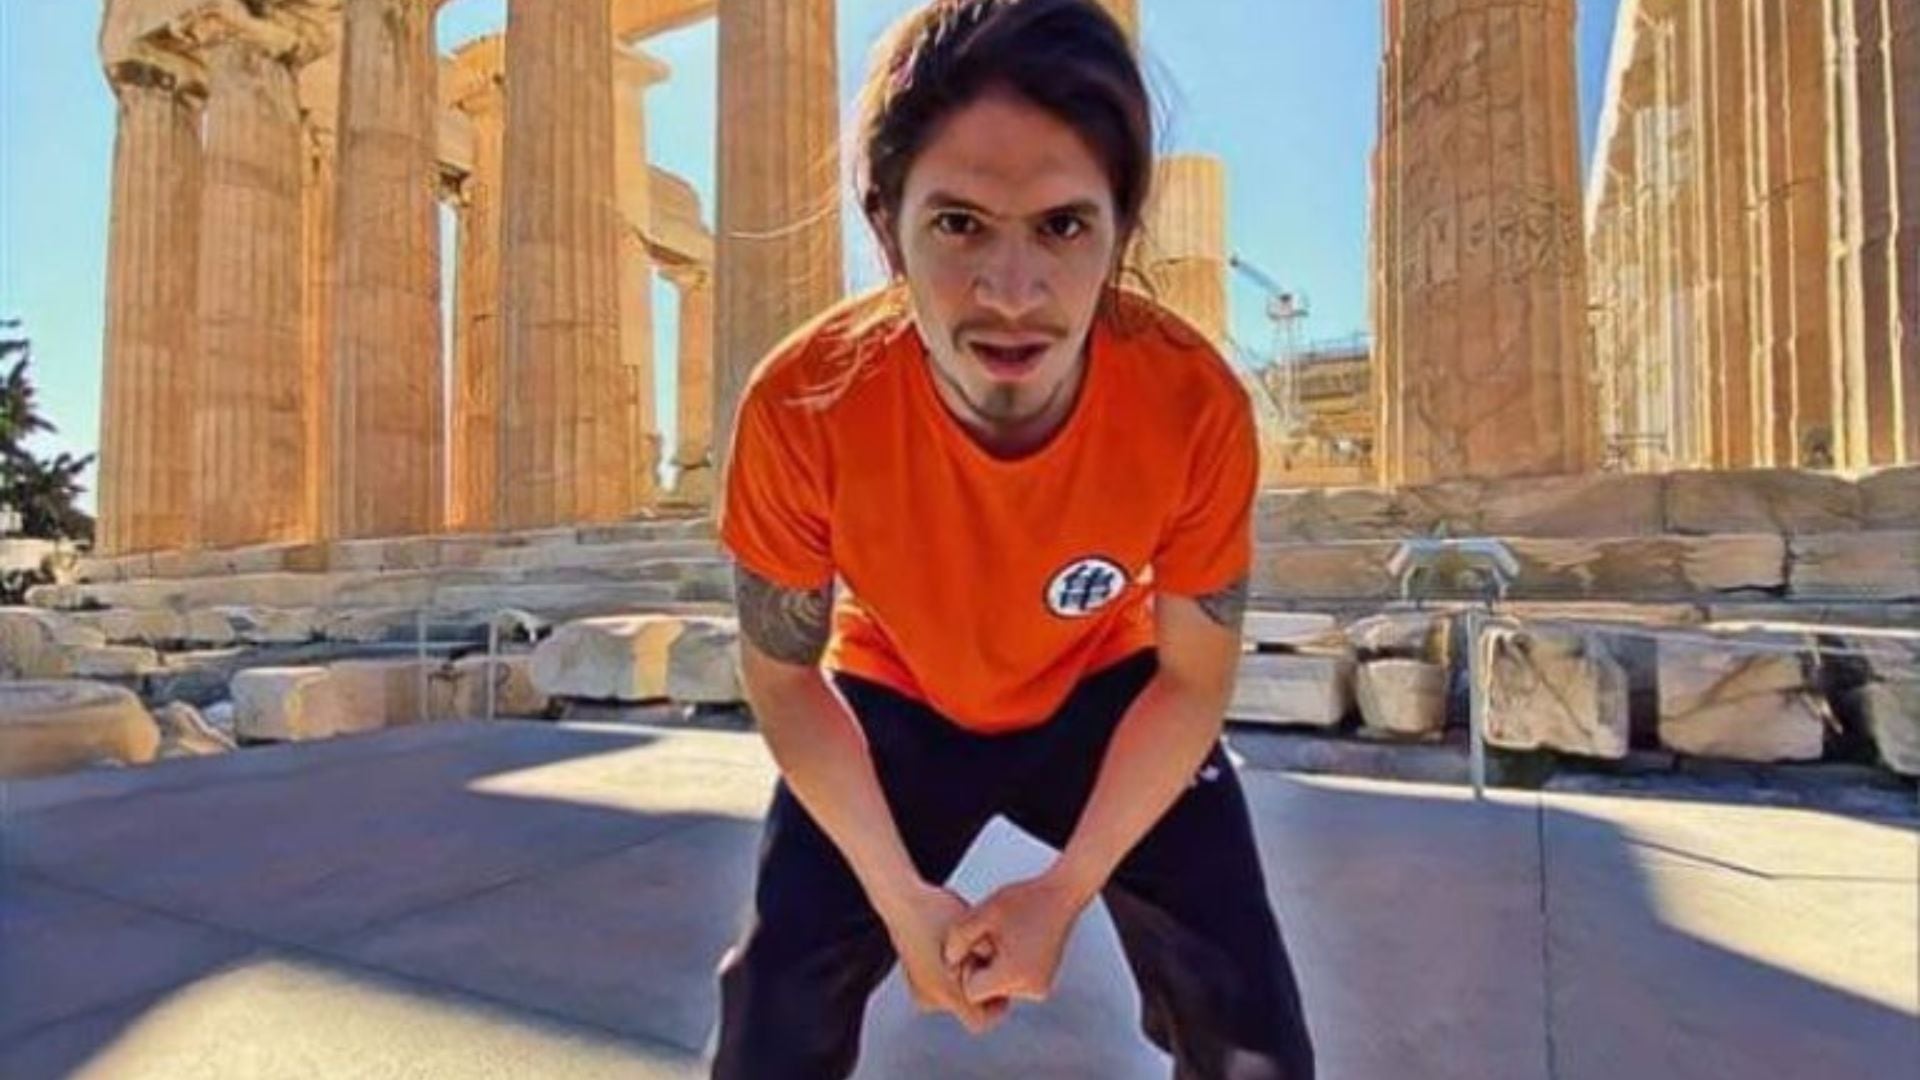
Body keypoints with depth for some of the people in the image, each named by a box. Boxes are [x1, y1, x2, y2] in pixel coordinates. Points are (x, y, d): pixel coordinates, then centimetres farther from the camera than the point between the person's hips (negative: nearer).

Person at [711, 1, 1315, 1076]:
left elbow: (1194, 678, -14)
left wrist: (1067, 888, -18)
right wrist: (899, 895, -17)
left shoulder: (1196, 405, -31)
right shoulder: (800, 409, -33)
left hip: (1106, 698, 1)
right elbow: (784, 676, -15)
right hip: (893, 704, 0)